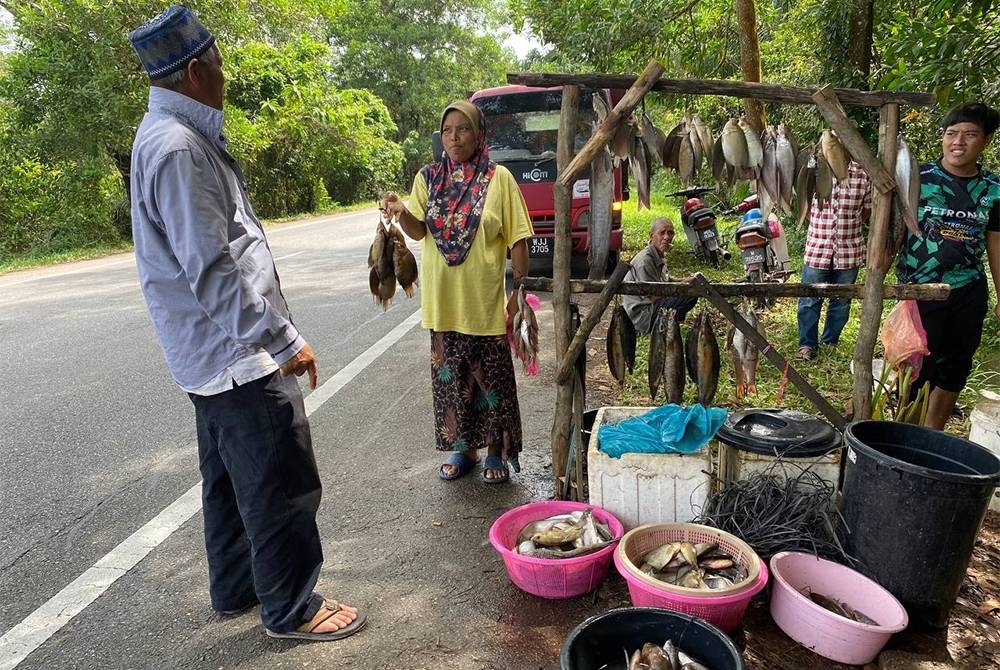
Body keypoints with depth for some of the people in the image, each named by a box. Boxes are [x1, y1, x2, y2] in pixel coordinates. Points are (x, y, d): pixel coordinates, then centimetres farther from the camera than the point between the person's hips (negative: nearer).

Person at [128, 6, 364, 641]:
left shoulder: (177, 135, 14)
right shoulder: (177, 146, -19)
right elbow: (210, 268, -25)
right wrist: (284, 342, -20)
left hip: (215, 353, 11)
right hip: (240, 354, -11)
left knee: (230, 480, 21)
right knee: (283, 487, 2)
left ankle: (237, 587, 38)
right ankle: (292, 609, 19)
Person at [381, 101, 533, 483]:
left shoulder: (499, 178, -3)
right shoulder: (428, 178, 6)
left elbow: (517, 241, -3)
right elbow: (418, 230, -3)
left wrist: (519, 295, -7)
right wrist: (401, 212, -24)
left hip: (485, 303, -3)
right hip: (443, 303, 3)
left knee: (492, 378, 8)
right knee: (450, 379, 12)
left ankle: (495, 451, 26)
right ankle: (462, 448, 30)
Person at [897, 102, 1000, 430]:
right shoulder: (919, 178, -5)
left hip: (970, 293, 5)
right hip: (921, 289, -4)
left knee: (955, 369, 13)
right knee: (918, 370, -2)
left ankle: (931, 436, 29)